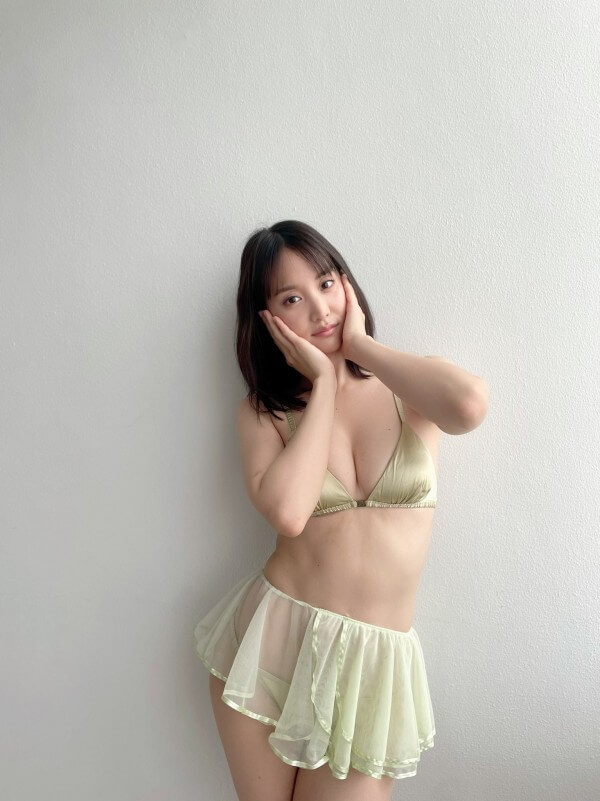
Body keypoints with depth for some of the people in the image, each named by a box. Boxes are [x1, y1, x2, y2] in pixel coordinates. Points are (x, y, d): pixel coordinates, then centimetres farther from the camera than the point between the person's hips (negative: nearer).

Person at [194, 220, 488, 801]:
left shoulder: (408, 390, -1)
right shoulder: (262, 411, -1)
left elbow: (469, 405, -27)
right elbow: (288, 512, -21)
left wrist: (359, 345, -13)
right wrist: (324, 382, -12)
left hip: (375, 660, -1)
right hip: (269, 639, 1)